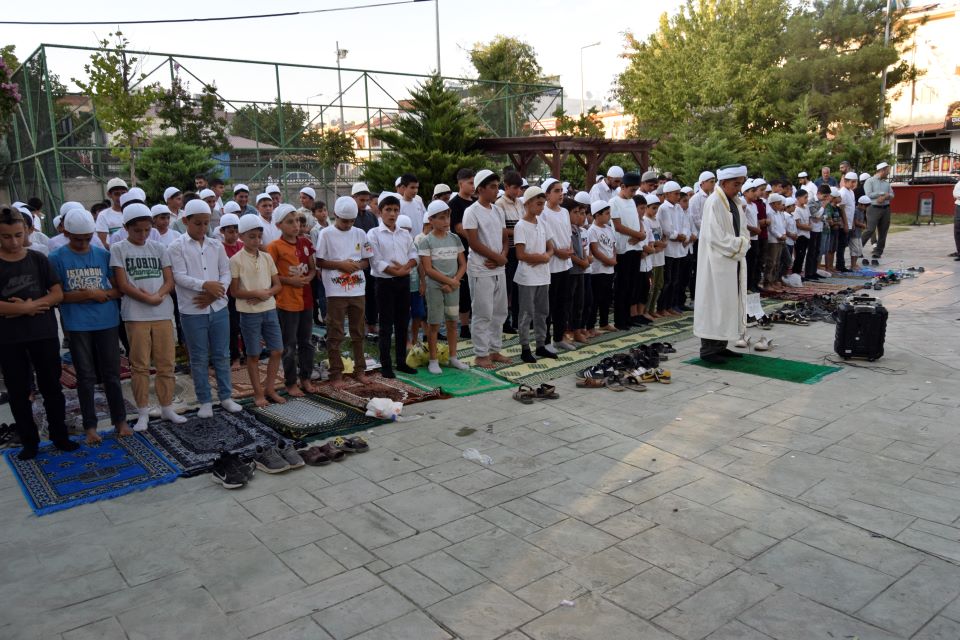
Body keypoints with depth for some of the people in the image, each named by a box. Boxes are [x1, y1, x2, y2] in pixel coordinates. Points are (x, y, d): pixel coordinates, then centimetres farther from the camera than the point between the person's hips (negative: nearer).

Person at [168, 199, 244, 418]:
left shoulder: (216, 245, 7)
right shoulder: (177, 247, -4)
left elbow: (226, 273, 4)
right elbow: (180, 277, -13)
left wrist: (214, 294, -12)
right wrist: (205, 285, -25)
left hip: (218, 308, 3)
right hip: (192, 311, -3)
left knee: (222, 355, 10)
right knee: (199, 358, 6)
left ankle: (225, 396, 23)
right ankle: (205, 401, 17)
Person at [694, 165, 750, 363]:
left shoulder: (734, 202, 12)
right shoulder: (714, 202, -15)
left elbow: (742, 230, 16)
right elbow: (716, 237, -20)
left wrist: (741, 243, -4)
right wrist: (738, 244, -12)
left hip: (734, 260, 9)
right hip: (718, 261, -9)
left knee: (729, 302, 11)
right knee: (715, 302, -4)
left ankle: (720, 346, 19)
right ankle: (708, 349, 3)